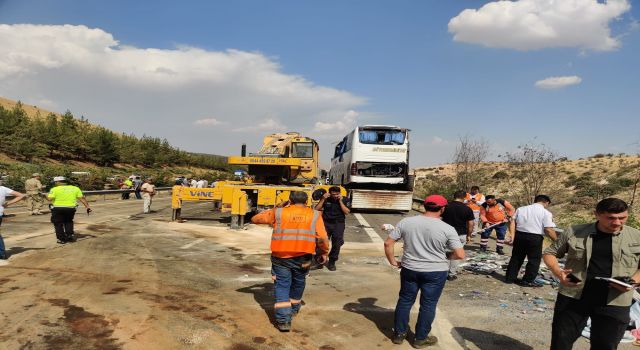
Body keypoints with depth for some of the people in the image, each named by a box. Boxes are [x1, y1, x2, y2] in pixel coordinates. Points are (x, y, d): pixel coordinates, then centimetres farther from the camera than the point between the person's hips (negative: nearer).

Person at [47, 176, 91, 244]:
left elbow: (50, 199, -11)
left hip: (58, 208, -3)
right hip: (71, 208, 4)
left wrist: (47, 195, 10)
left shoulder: (55, 189, -4)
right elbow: (82, 198, 2)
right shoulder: (75, 188, 7)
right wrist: (87, 207, 2)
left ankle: (61, 239, 12)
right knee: (68, 222, 25)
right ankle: (70, 235, 15)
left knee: (58, 223, 12)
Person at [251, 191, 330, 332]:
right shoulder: (314, 215, 2)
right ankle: (294, 308, 43)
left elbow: (255, 219, 12)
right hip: (303, 258, 1)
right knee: (298, 283, 24)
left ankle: (283, 319, -1)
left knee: (282, 286, 7)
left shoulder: (278, 212, 2)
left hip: (281, 257, -1)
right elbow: (322, 238, -6)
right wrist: (324, 253, 10)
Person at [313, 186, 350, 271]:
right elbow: (317, 209, -3)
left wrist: (340, 201, -14)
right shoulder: (326, 199, 2)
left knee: (336, 244, -1)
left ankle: (332, 262, 15)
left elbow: (346, 212, -11)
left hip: (338, 224, 0)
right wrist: (323, 199, -11)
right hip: (326, 223, 0)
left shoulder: (344, 200, 1)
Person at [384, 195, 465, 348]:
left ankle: (399, 334, 27)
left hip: (409, 269, 3)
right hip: (435, 272, -2)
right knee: (428, 305, 12)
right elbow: (460, 255, -13)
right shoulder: (447, 229, -13)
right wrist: (445, 255, 5)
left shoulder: (405, 222, -5)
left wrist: (393, 261, 7)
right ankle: (421, 338, 24)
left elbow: (388, 243, -4)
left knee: (405, 301, 17)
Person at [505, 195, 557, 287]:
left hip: (519, 235, 5)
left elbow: (512, 222, 3)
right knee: (534, 260, 10)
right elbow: (549, 230, -10)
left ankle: (510, 277, 21)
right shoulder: (546, 213, -4)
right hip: (535, 237, -5)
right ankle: (528, 281, 13)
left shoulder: (521, 209, 11)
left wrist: (512, 235, 1)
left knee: (516, 257, 16)